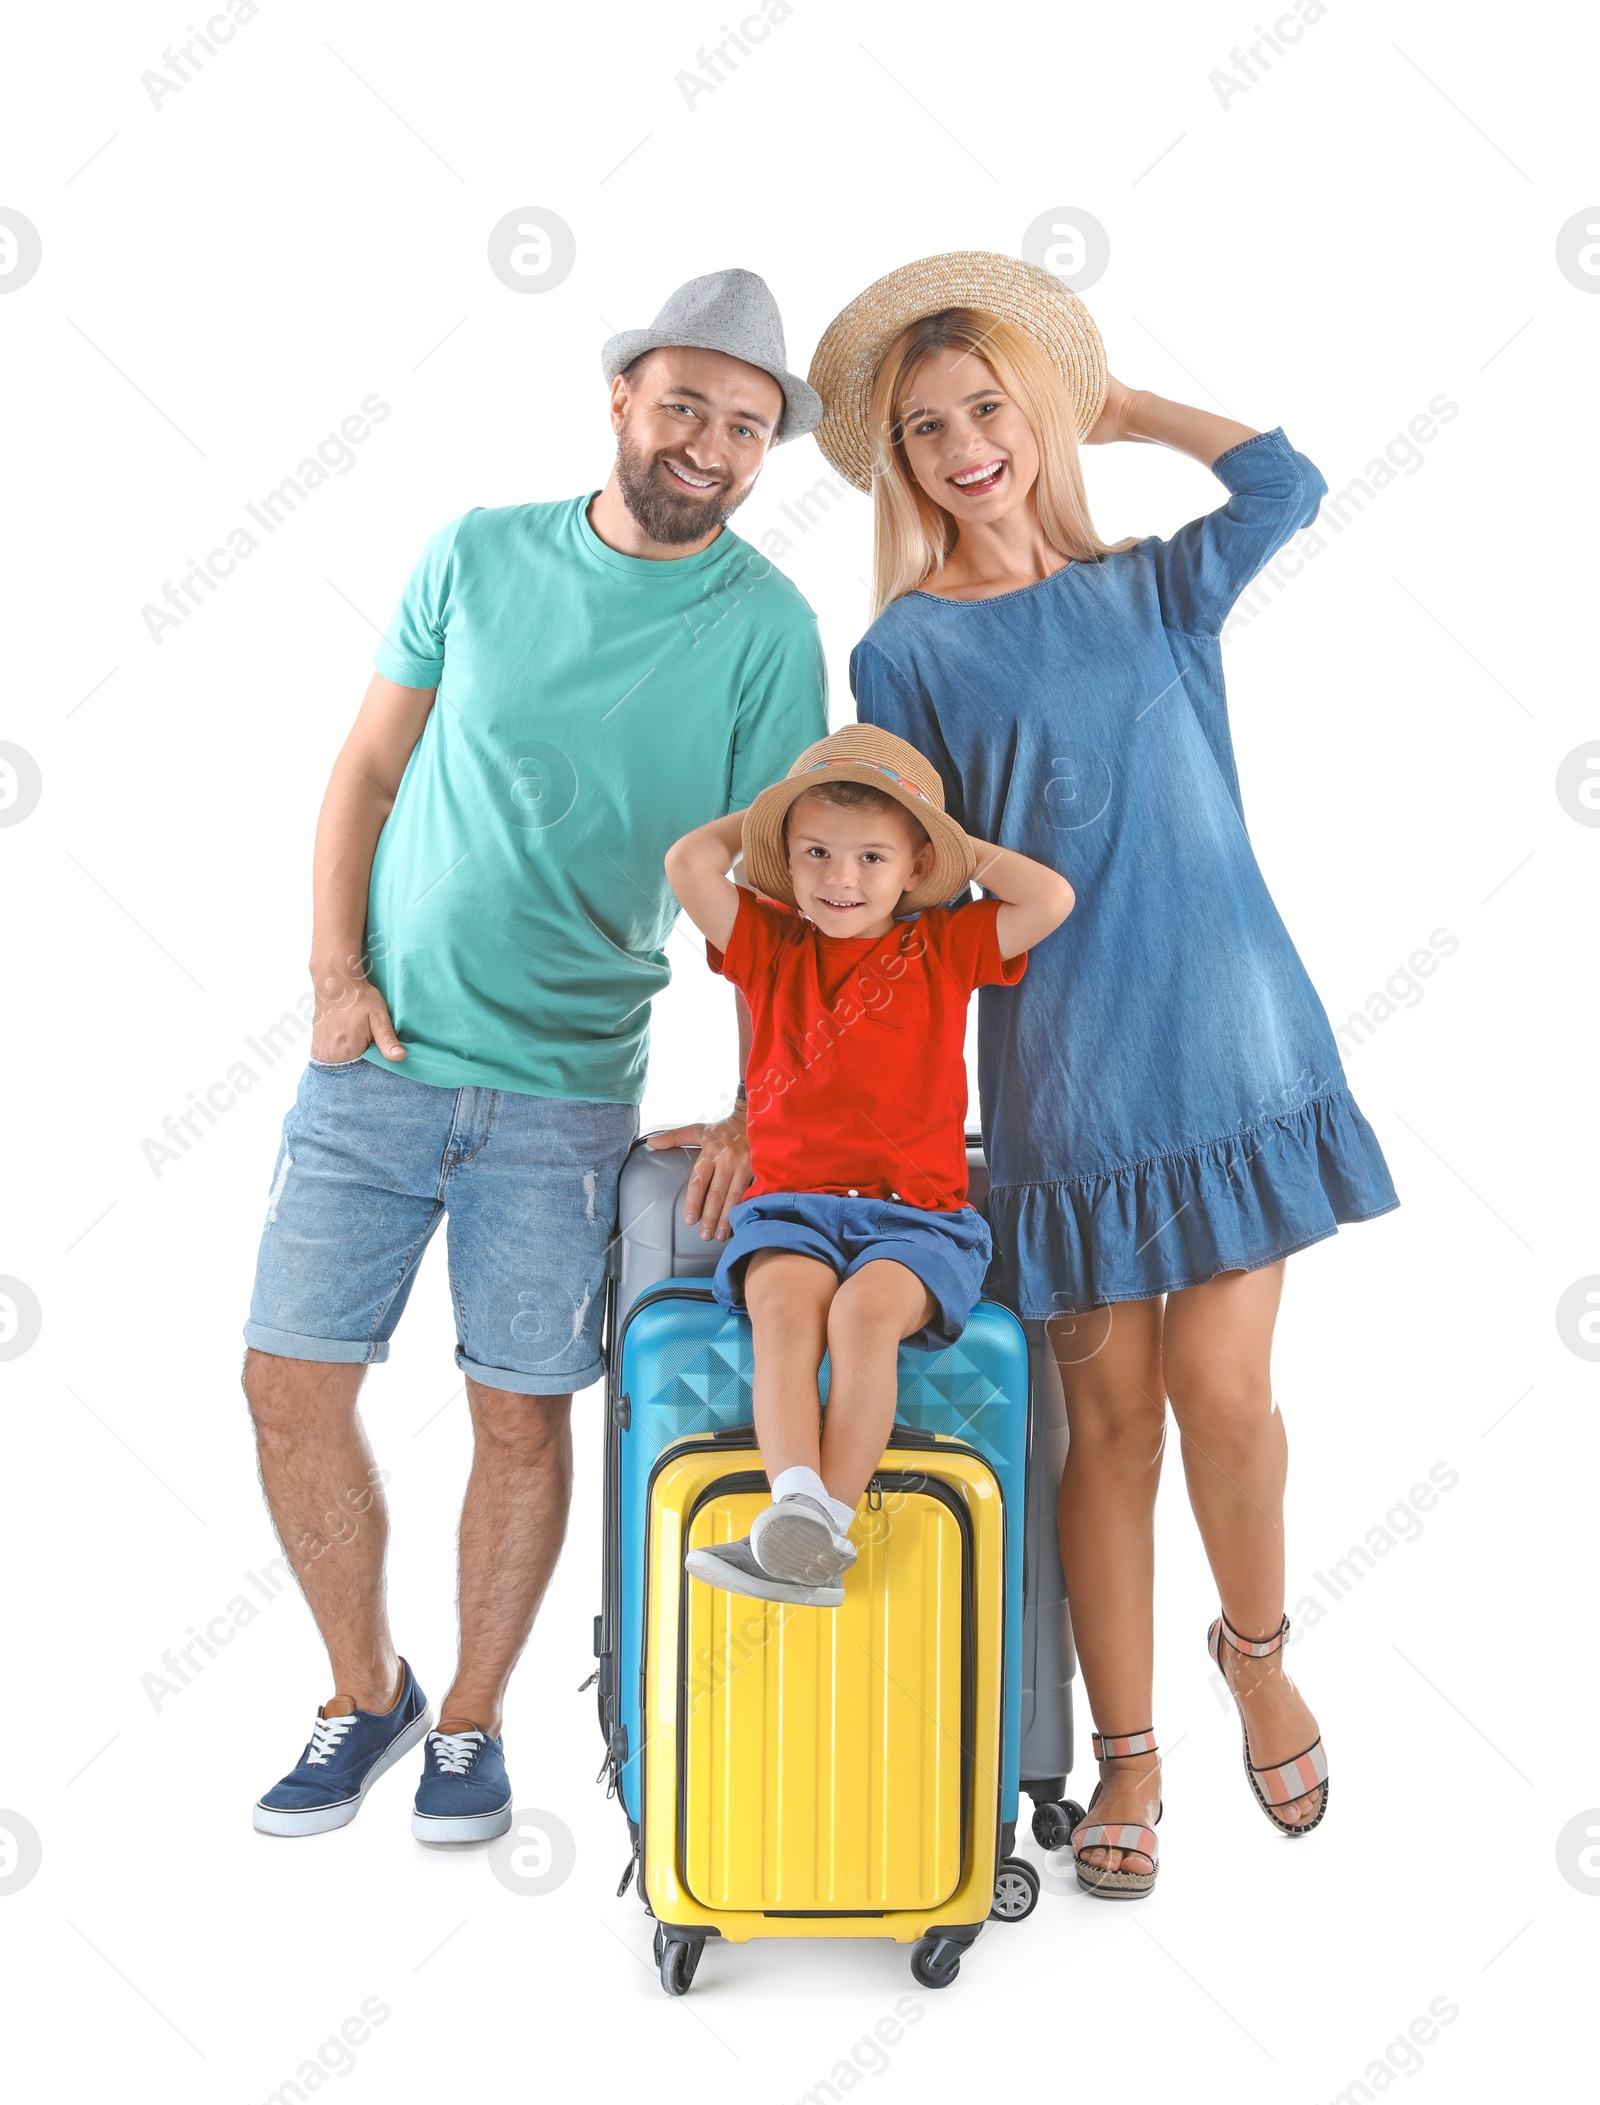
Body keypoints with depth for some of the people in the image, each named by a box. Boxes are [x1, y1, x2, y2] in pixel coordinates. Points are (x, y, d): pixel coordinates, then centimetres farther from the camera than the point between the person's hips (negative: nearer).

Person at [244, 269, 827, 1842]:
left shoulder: (764, 626, -4)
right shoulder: (482, 555, 3)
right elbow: (368, 770, 8)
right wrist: (336, 971, -3)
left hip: (565, 1093, -2)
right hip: (373, 1062, 2)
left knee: (519, 1414, 4)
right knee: (291, 1382, 2)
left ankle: (471, 1723, 26)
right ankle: (366, 1694, 24)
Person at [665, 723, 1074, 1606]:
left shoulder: (946, 947, 11)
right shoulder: (769, 945, 13)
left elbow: (1052, 898, -1)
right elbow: (688, 863, 1)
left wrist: (966, 851, 10)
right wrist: (764, 818, 15)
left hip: (917, 1213, -1)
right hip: (791, 1204, 1)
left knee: (867, 1309, -31)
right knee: (784, 1306, -32)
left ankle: (827, 1532, -35)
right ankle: (797, 1510, -44)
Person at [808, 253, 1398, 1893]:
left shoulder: (1154, 590, 9)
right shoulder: (907, 652, 2)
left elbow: (1287, 485, -10)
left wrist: (1120, 407, 4)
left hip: (1232, 1041, 2)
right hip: (1064, 1071, -1)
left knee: (1220, 1386, -3)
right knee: (1112, 1414, 4)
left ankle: (1258, 1648, 27)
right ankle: (1126, 1752, 20)